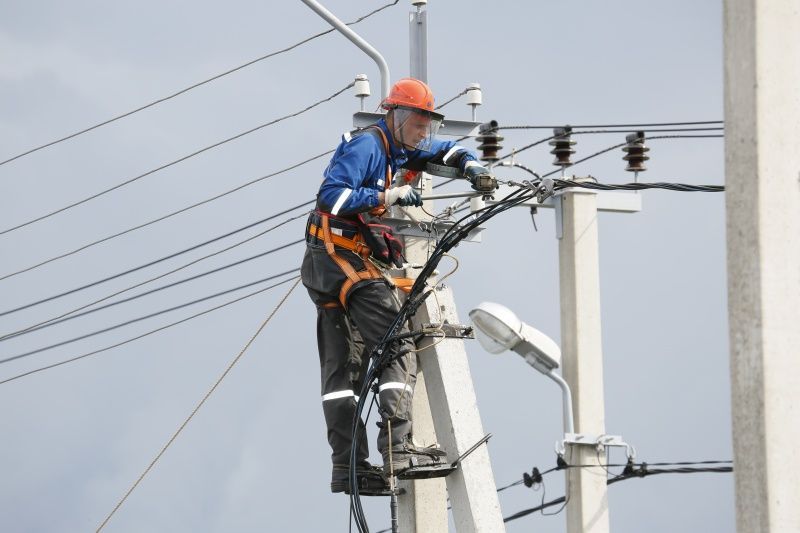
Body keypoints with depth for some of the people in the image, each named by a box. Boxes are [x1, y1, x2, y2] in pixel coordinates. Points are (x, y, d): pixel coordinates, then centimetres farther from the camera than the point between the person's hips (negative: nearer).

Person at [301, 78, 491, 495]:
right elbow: (331, 195, -21)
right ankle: (397, 446, -22)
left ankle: (346, 466, 6)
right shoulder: (367, 145, -11)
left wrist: (470, 166, 10)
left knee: (342, 365, 6)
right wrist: (386, 197, -21)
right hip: (345, 254, -10)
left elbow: (445, 150, 31)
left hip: (326, 267, 10)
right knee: (398, 349, -14)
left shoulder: (401, 148, 18)